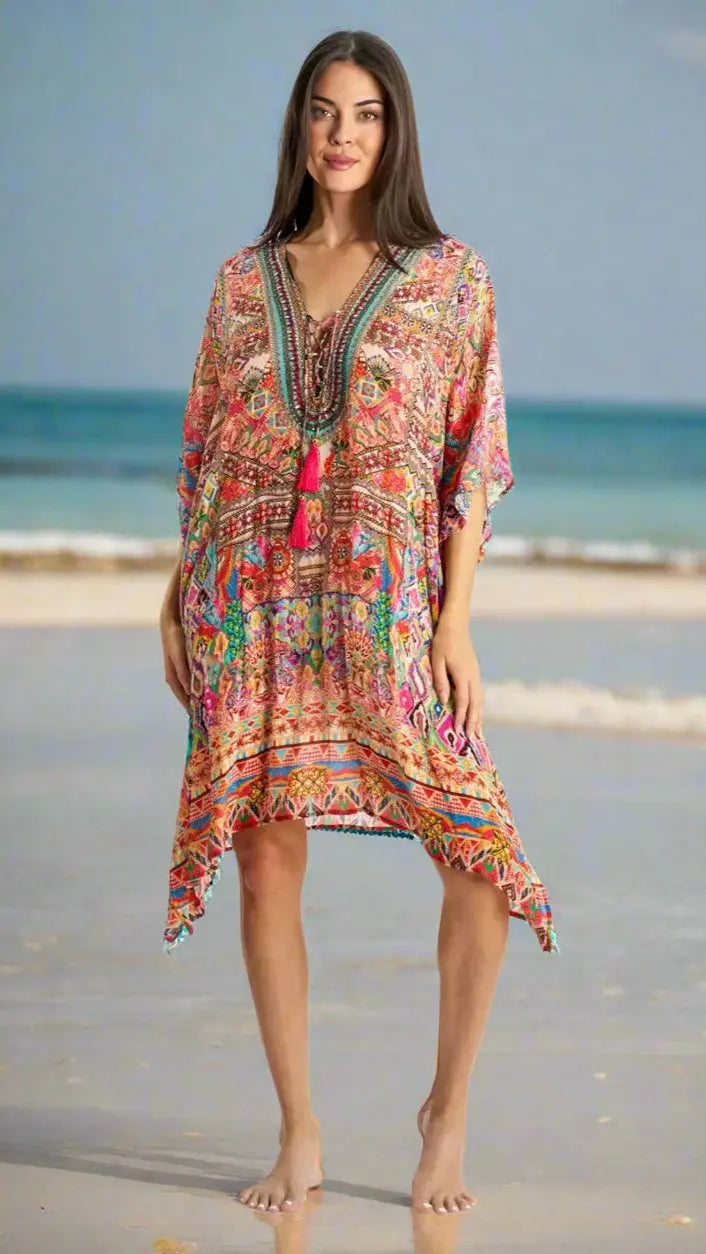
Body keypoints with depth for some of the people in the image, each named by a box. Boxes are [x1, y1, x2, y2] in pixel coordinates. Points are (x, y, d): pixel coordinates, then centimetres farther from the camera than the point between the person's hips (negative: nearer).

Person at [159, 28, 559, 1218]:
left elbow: (474, 460, -1)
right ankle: (298, 1137, 13)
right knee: (266, 858, 3)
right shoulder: (244, 281, 11)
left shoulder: (448, 277, 3)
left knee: (480, 859, -9)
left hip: (385, 604, -2)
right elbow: (206, 453, 14)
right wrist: (178, 598, 9)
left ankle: (447, 1111, 11)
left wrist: (455, 619, -8)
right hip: (252, 603, 3)